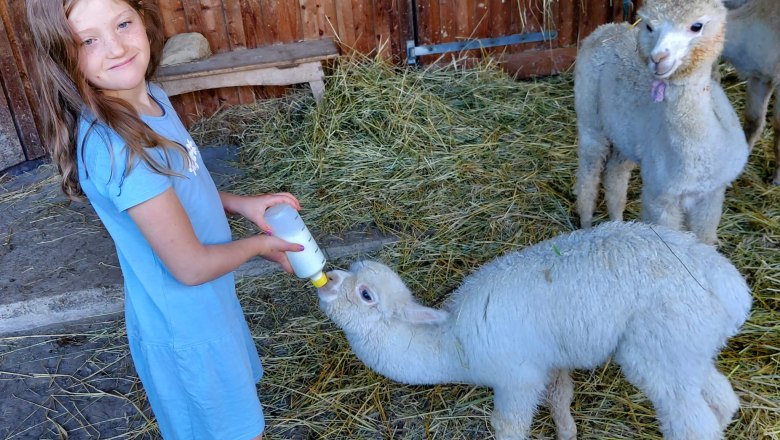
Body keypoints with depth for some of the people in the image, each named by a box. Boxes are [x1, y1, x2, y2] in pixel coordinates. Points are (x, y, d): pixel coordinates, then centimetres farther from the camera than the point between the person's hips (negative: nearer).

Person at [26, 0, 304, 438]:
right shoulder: (114, 145, -33)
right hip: (185, 325, -8)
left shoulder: (151, 97, -6)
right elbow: (190, 266, -28)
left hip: (207, 303, 8)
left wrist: (241, 203, -3)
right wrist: (261, 244, -11)